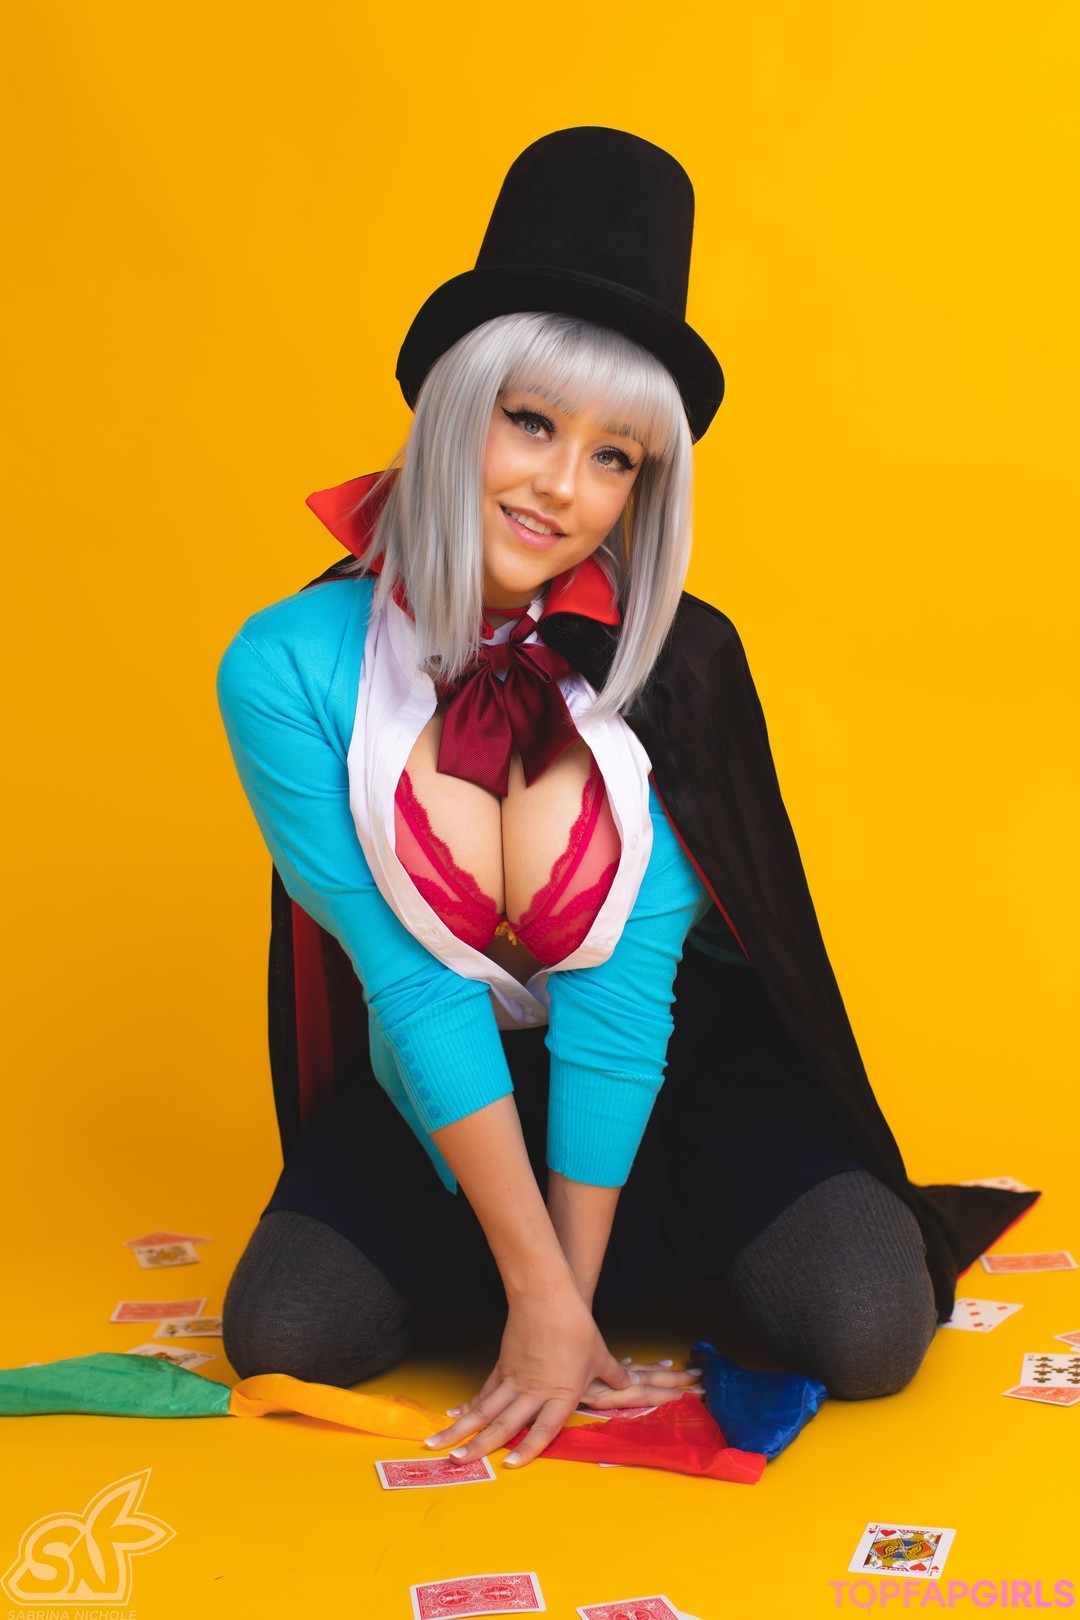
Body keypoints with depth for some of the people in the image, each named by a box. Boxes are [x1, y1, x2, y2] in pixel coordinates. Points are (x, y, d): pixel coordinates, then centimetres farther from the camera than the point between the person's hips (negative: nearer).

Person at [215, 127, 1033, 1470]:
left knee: (865, 1331, -21)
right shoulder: (291, 668, -19)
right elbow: (416, 987, -20)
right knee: (285, 1336, -18)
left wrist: (569, 1304, -21)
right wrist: (541, 1293, -23)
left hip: (685, 1067, -1)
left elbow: (620, 991, -20)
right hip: (443, 1094, 2)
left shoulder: (679, 664, -18)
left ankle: (677, 1234, 15)